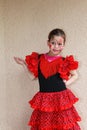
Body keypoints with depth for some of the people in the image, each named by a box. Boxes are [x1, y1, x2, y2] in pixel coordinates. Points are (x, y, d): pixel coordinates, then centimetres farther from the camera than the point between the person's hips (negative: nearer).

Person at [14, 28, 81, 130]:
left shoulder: (65, 62, -3)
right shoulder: (38, 59, 3)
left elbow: (75, 75, 11)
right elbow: (33, 76, 10)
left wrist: (66, 83, -2)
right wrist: (24, 64, 6)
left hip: (60, 99, -2)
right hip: (44, 100, 2)